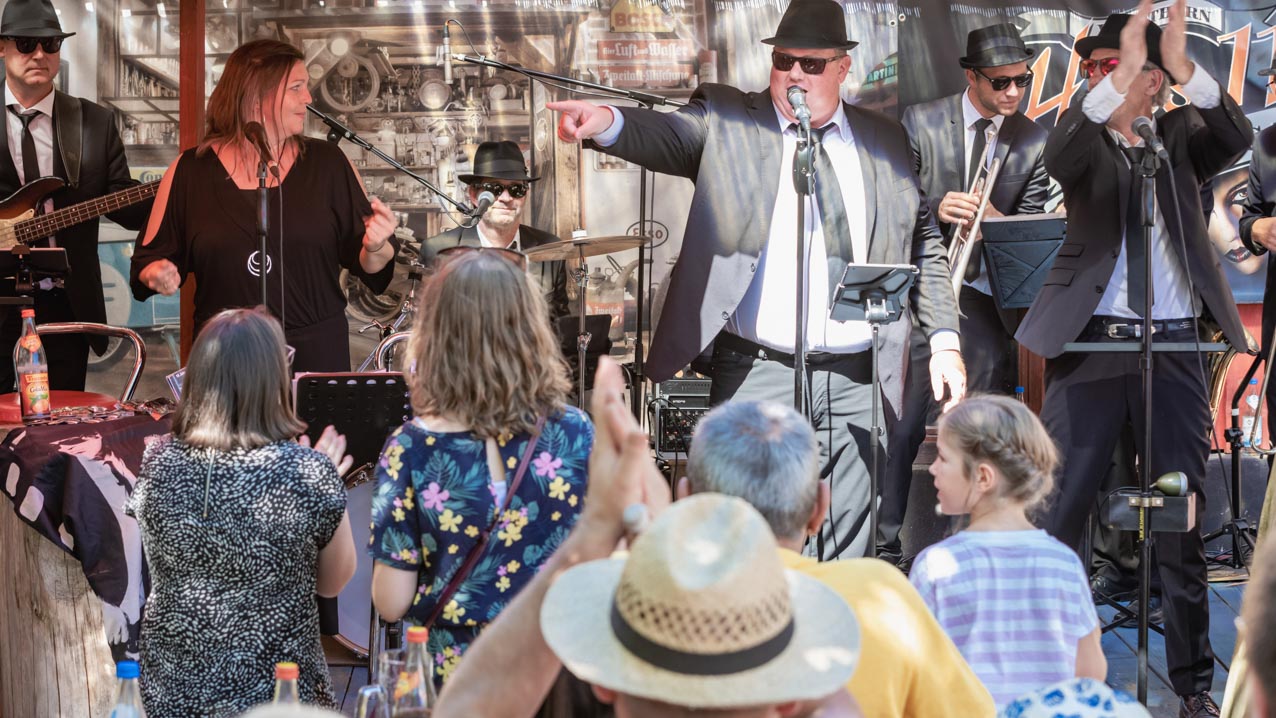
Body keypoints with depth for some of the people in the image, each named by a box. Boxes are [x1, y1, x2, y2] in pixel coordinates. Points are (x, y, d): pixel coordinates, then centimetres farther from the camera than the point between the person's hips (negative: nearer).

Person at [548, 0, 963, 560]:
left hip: (857, 382, 3)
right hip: (757, 374, -3)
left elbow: (924, 245, 18)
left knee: (847, 553, 6)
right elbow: (668, 133, -15)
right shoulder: (726, 121, 5)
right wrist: (607, 123, -37)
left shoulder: (885, 141, 13)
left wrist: (944, 339, 9)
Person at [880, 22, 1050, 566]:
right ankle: (885, 544, 7)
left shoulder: (1034, 143, 3)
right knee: (905, 424, -3)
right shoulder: (921, 124, -2)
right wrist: (937, 210, -22)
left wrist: (993, 218, -18)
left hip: (991, 299, 2)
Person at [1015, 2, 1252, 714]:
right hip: (1093, 341, -1)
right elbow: (1059, 156, -20)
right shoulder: (1086, 135, 3)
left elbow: (1237, 139, -13)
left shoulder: (1182, 135, 8)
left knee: (1183, 523, 7)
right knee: (1056, 517, -2)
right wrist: (1121, 76, -34)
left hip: (1175, 345, 1)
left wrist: (1184, 67, -27)